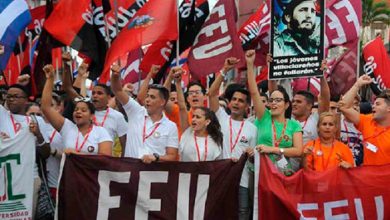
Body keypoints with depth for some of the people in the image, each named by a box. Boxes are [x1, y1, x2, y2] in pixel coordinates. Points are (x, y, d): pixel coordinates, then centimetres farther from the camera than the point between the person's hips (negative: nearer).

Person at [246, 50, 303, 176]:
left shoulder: (294, 125, 7)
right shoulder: (264, 117, 5)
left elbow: (298, 151, -4)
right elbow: (254, 92, -4)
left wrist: (272, 149, -12)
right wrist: (250, 64, -12)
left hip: (283, 171, 1)